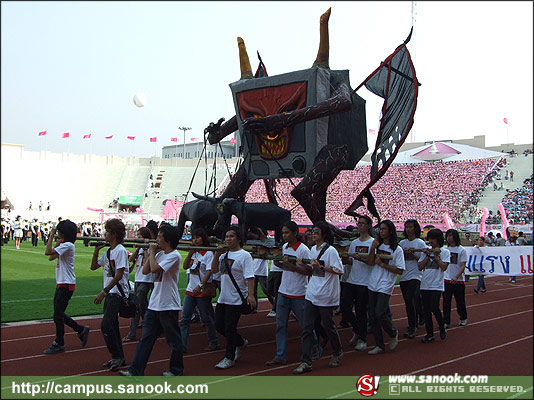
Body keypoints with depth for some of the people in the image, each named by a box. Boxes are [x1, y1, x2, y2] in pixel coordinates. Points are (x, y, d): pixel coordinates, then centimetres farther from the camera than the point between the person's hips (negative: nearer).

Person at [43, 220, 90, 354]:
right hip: (61, 284, 10)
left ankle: (59, 344, 9)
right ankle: (81, 330, 25)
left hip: (66, 285, -10)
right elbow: (51, 257, 17)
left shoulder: (68, 245, -17)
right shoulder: (63, 245, 15)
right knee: (58, 314, 15)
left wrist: (51, 236, -17)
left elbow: (47, 252, -26)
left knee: (58, 315, -3)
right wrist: (57, 243, 9)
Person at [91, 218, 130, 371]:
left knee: (106, 325, -14)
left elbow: (119, 275, -20)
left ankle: (117, 356, -2)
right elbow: (93, 266, 21)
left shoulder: (120, 251, -14)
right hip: (109, 293, 9)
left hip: (117, 293, -9)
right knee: (112, 325, 12)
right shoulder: (108, 252, 14)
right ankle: (118, 358, 20)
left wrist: (103, 292, -22)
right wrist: (96, 250, 10)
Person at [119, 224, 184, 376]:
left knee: (173, 339, 6)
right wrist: (152, 253, 5)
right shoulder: (160, 254, 12)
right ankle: (135, 371, 13)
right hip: (154, 304, 8)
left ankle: (176, 369, 22)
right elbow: (145, 270, 11)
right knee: (146, 338, 9)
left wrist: (152, 252, -11)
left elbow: (155, 269, -25)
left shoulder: (174, 255, -15)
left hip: (168, 305, -8)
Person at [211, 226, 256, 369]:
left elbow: (249, 277, -16)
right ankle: (241, 343, 33)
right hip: (223, 297, 8)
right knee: (219, 325, 12)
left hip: (236, 298, -8)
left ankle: (229, 358, 13)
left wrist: (251, 295, -24)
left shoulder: (244, 255, -10)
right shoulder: (224, 255, 11)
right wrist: (217, 254, -1)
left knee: (230, 328, -2)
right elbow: (214, 270, 12)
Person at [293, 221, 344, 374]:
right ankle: (306, 362, 4)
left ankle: (338, 353, 33)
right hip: (311, 295, 7)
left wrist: (321, 266, -21)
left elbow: (339, 271, -17)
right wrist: (304, 265, 4)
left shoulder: (330, 250, -12)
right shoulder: (313, 249, 11)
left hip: (326, 296, -7)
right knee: (306, 327, 1)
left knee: (328, 326, 8)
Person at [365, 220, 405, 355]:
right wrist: (372, 249, -12)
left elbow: (400, 271, -9)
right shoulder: (377, 245, 10)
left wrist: (382, 264, -13)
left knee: (379, 313, -14)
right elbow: (371, 262, 0)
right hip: (373, 285, 5)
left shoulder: (397, 249, -5)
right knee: (372, 315, 5)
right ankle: (379, 345, 15)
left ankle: (393, 333, 15)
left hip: (386, 286, -5)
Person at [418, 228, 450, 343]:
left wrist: (436, 255, -7)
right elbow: (420, 267, 5)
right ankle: (429, 334, 14)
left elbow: (444, 267, -10)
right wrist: (428, 255, -2)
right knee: (426, 310, 5)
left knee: (434, 308, -14)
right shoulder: (426, 251, 12)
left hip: (436, 285, -4)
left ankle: (442, 328, 12)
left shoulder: (444, 252, 2)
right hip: (425, 284, 4)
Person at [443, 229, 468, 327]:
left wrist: (456, 277, -25)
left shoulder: (461, 250, -8)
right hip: (446, 279, 3)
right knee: (446, 302, -1)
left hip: (458, 280, -3)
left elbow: (463, 266, -13)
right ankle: (446, 322, 5)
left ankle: (463, 318, 31)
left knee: (460, 301, 10)